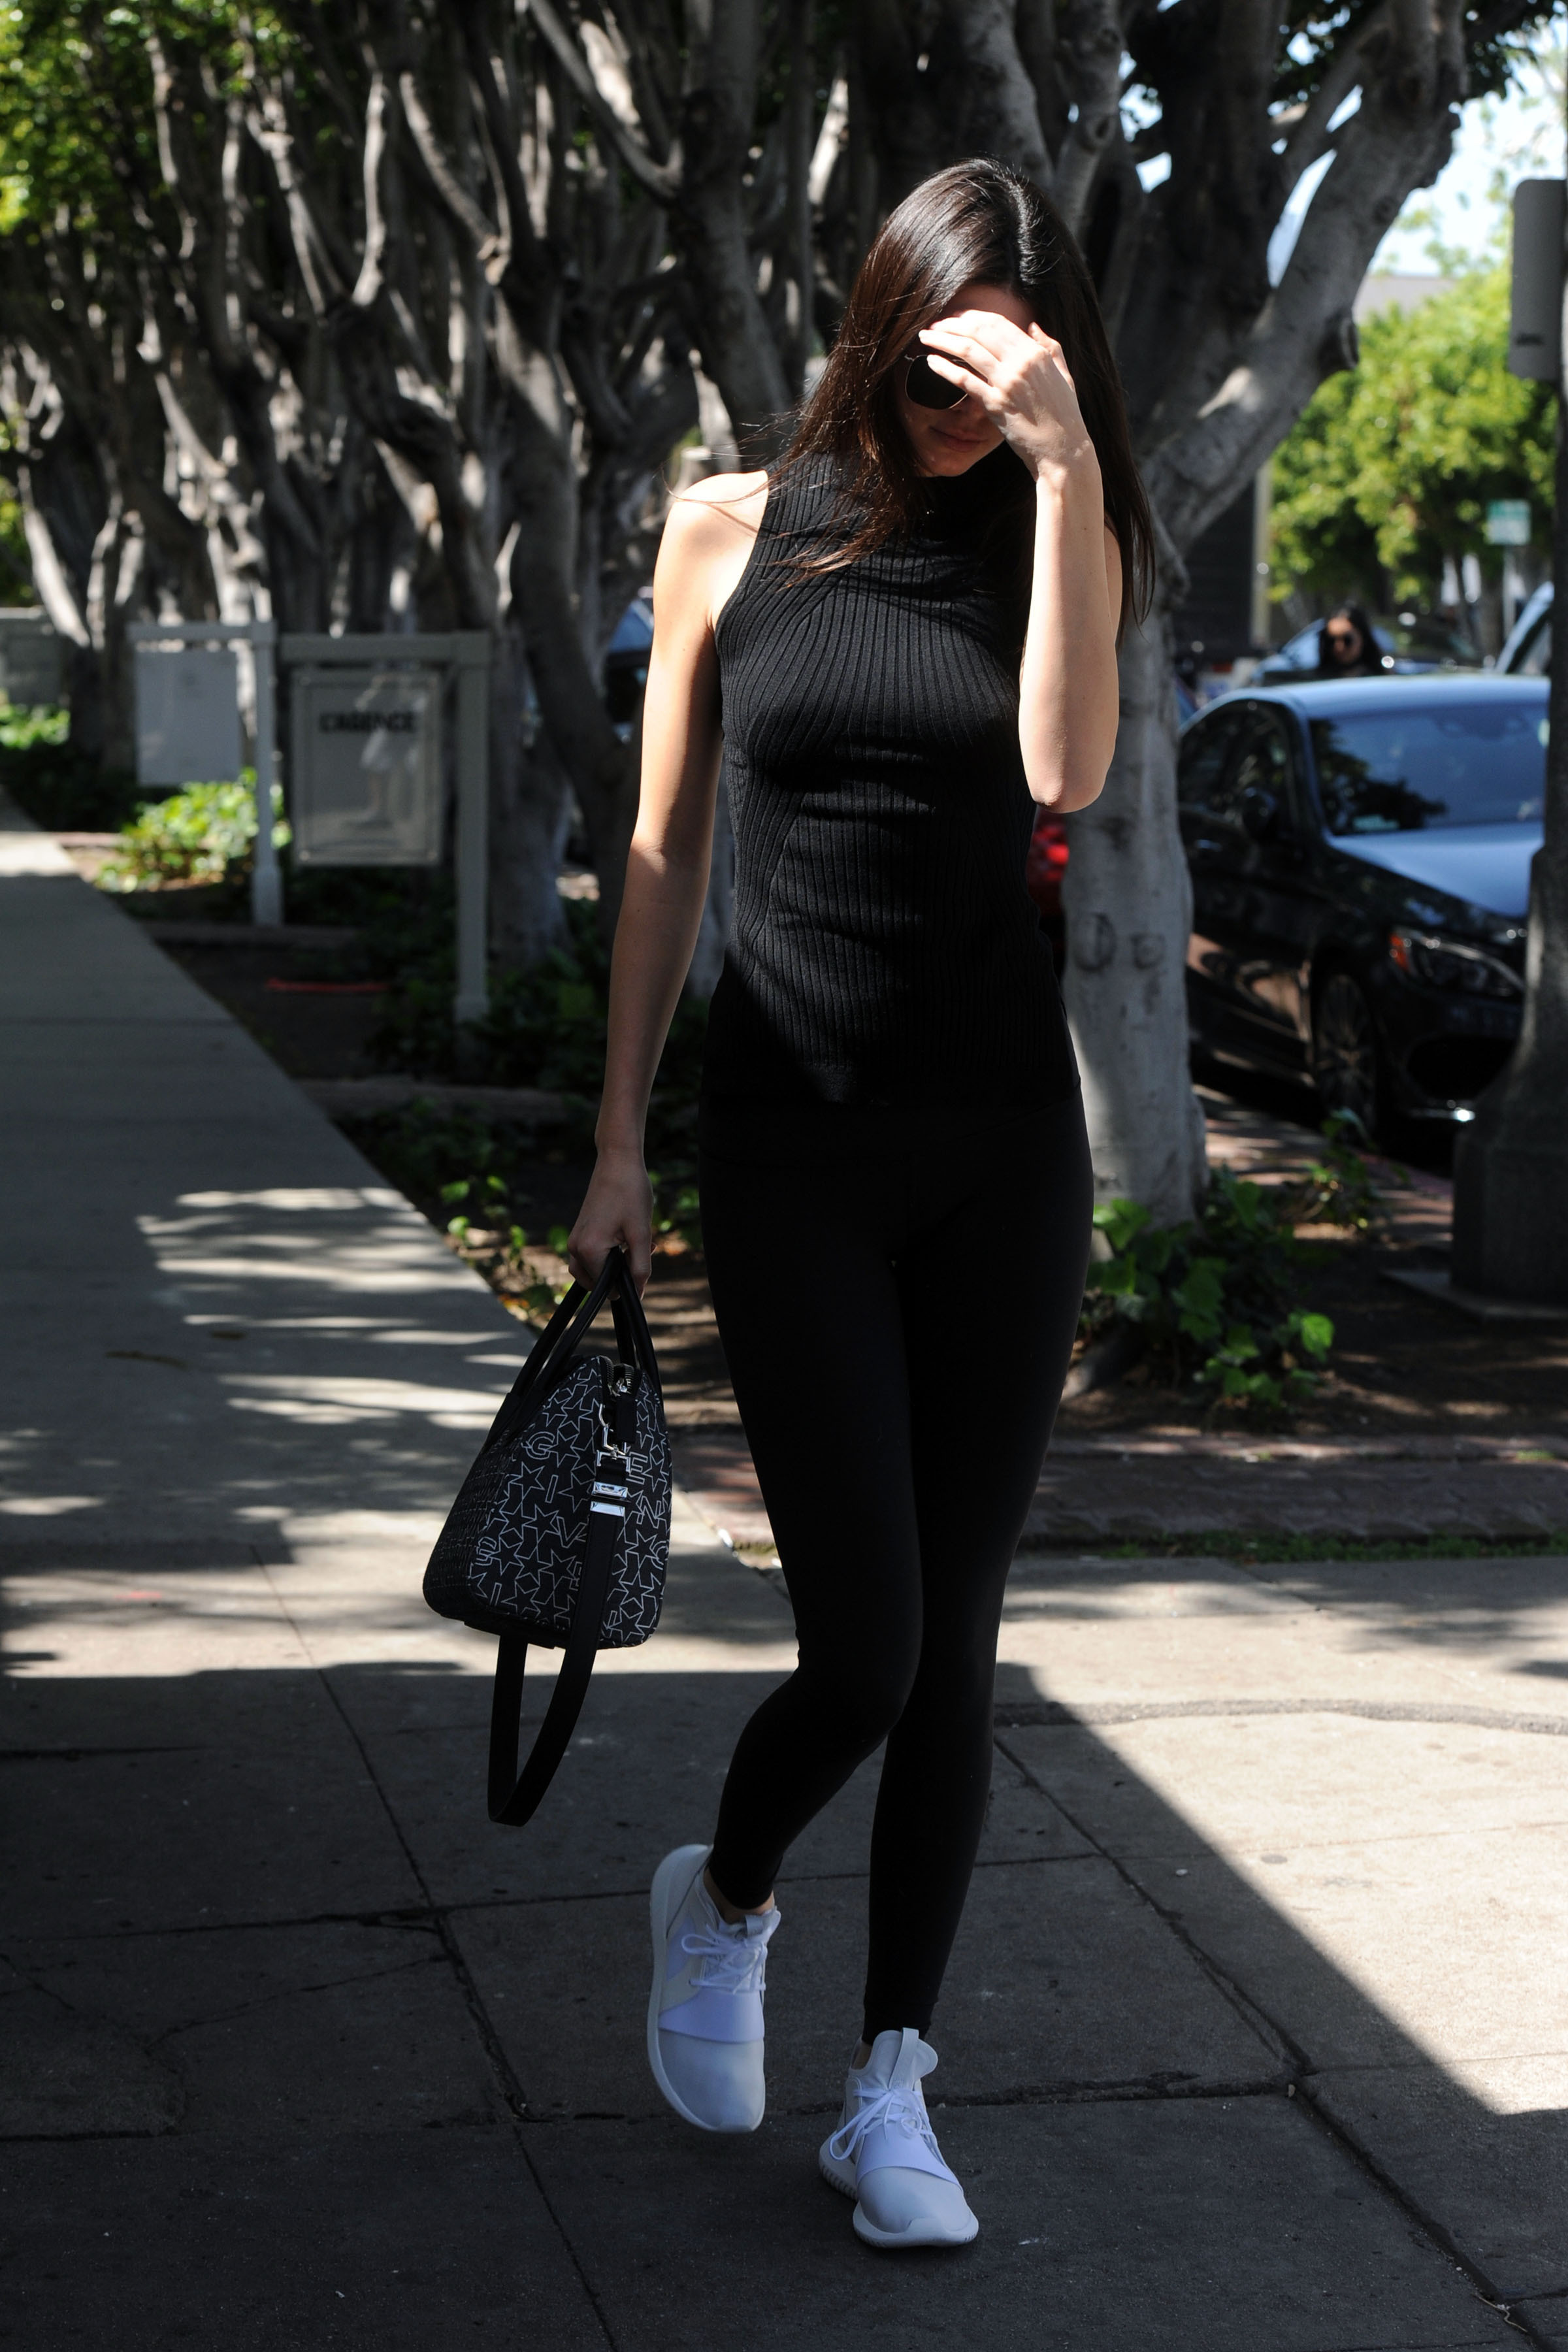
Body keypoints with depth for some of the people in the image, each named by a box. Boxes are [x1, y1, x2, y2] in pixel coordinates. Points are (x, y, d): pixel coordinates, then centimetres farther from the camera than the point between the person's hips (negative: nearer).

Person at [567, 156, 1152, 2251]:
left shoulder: (1051, 534, 5)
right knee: (866, 1643, -8)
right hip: (790, 1147, -2)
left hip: (1001, 1146, 2)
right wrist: (619, 1143, 4)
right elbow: (666, 857, 6)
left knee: (953, 1644, 5)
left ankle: (892, 2095, 18)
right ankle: (723, 1899, 25)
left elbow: (1064, 768, -16)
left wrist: (1066, 464, -19)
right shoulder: (736, 533, 2)